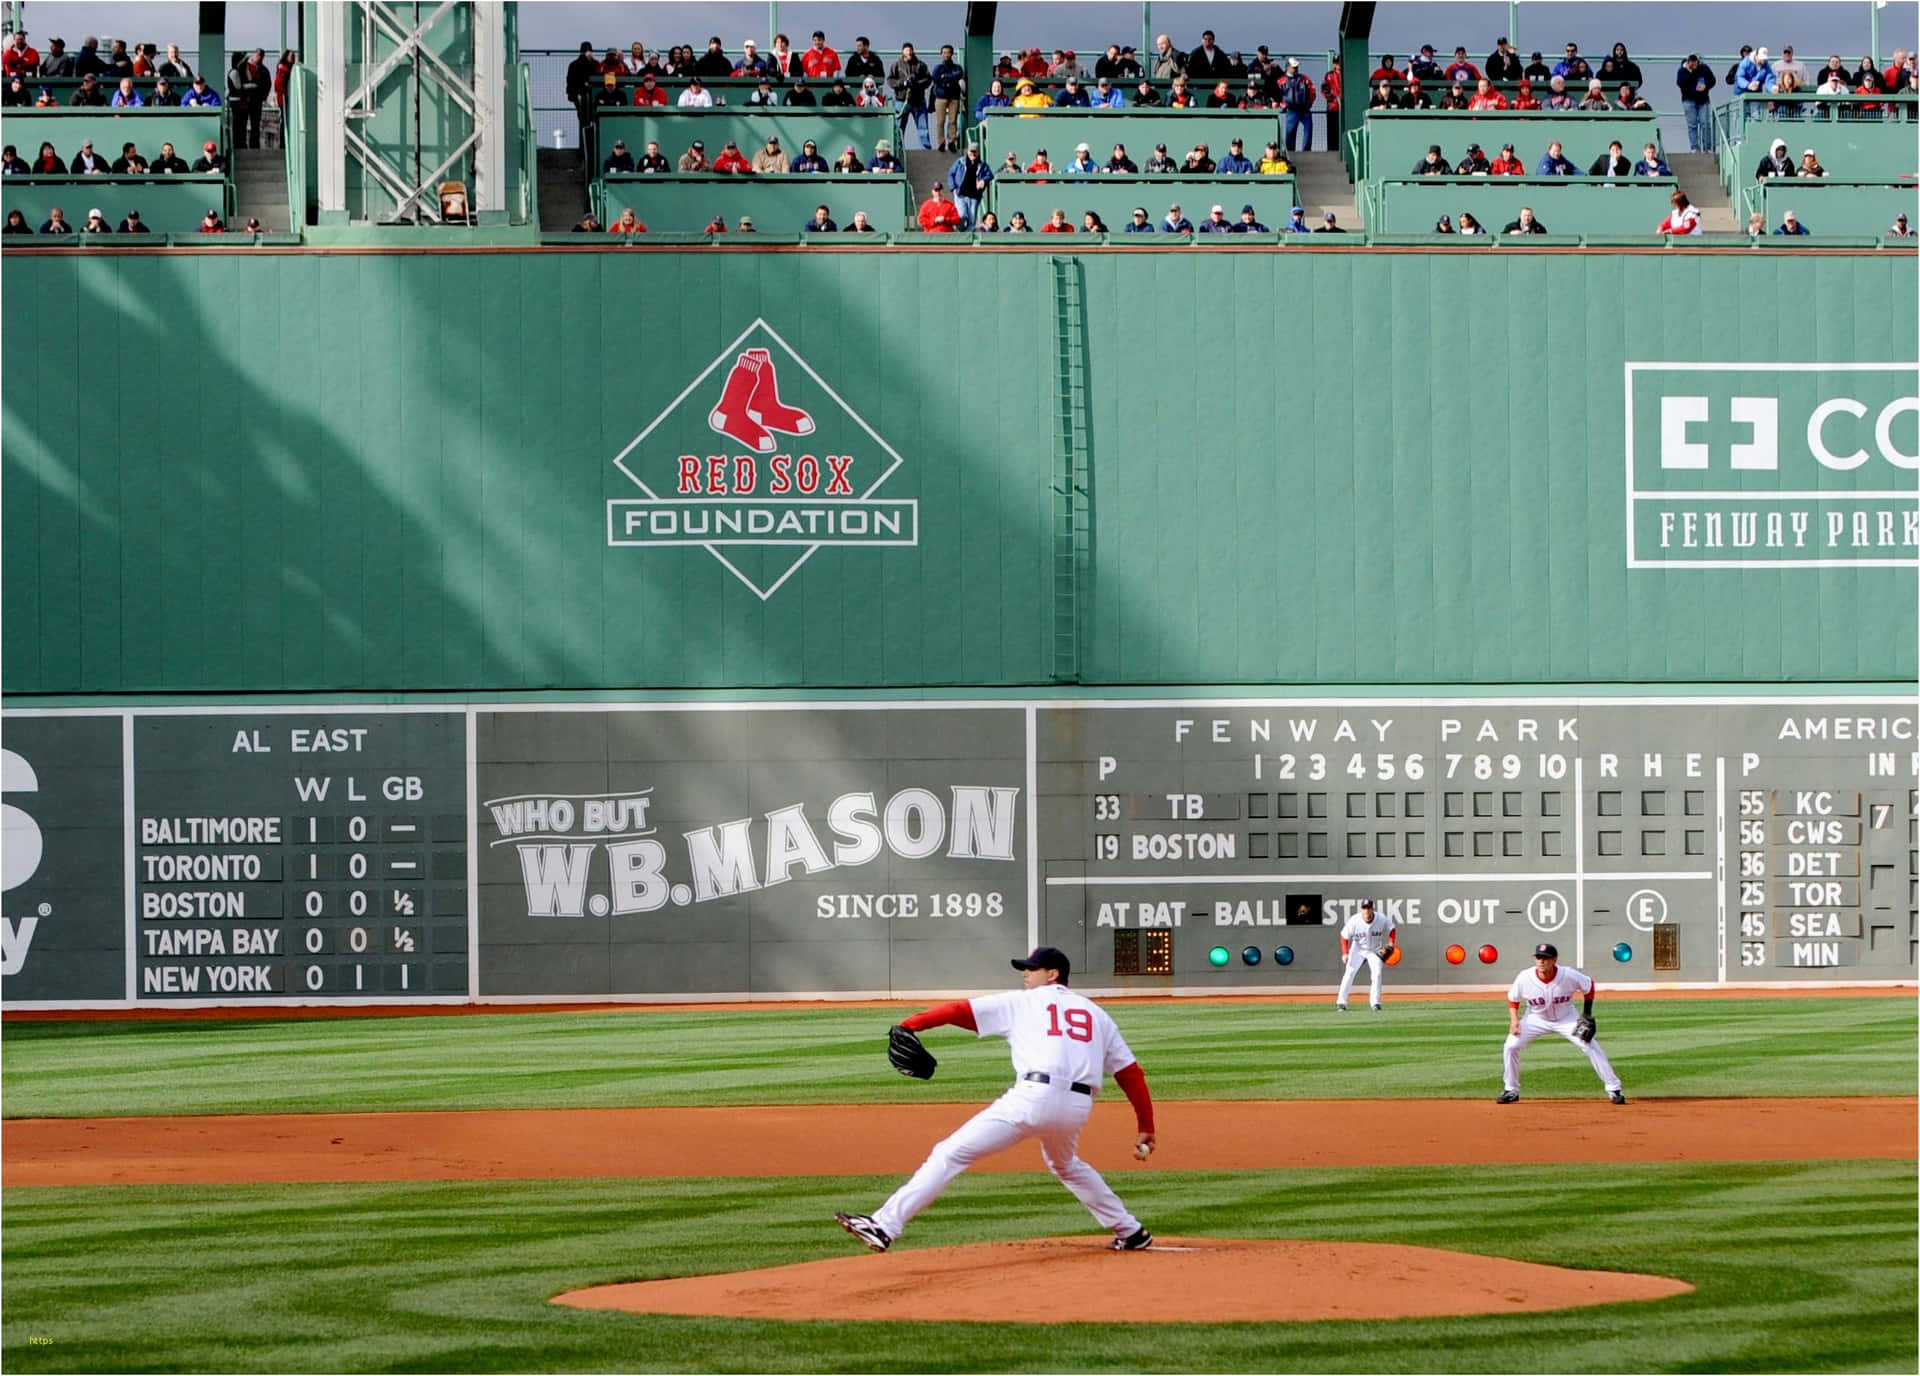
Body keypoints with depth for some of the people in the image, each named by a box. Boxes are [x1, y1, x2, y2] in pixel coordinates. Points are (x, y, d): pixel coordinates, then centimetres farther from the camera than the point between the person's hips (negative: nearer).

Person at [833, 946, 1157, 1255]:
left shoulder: (1021, 1002, 15)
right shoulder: (1097, 1014, 24)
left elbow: (960, 1011, 6)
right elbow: (1130, 1073, 19)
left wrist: (908, 1026, 7)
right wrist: (1145, 1127, 21)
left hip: (1032, 1098, -5)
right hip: (1078, 1106, 5)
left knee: (950, 1154, -5)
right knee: (1065, 1165, 37)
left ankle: (886, 1225, -15)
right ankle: (1131, 1233, 37)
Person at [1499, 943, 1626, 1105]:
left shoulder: (1569, 975, -28)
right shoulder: (1524, 978, -25)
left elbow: (1589, 986, -7)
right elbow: (1513, 1000, -6)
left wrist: (1587, 1015, -10)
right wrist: (1514, 1020, -21)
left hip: (1566, 1018, -1)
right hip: (1536, 1018, 1)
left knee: (1591, 1047, -14)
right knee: (1511, 1046, -13)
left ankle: (1614, 1089, -3)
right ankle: (1511, 1091, 6)